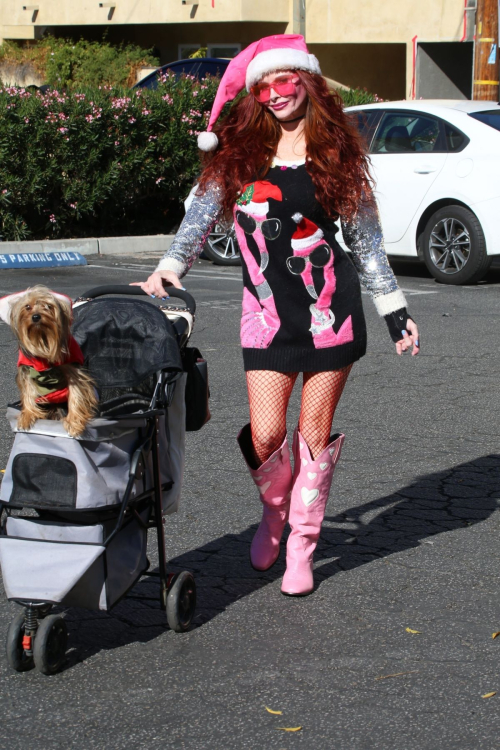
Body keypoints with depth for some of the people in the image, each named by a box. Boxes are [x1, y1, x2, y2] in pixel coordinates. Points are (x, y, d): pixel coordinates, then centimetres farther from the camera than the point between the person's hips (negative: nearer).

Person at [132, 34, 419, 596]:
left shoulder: (337, 154, 4)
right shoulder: (240, 153, 5)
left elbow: (366, 238, 9)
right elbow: (201, 213, 2)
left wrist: (395, 311, 9)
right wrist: (170, 266, -15)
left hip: (332, 306, 0)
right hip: (267, 310, 0)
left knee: (315, 433, 2)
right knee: (265, 434, -7)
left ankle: (301, 547, 18)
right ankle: (275, 510, 27)